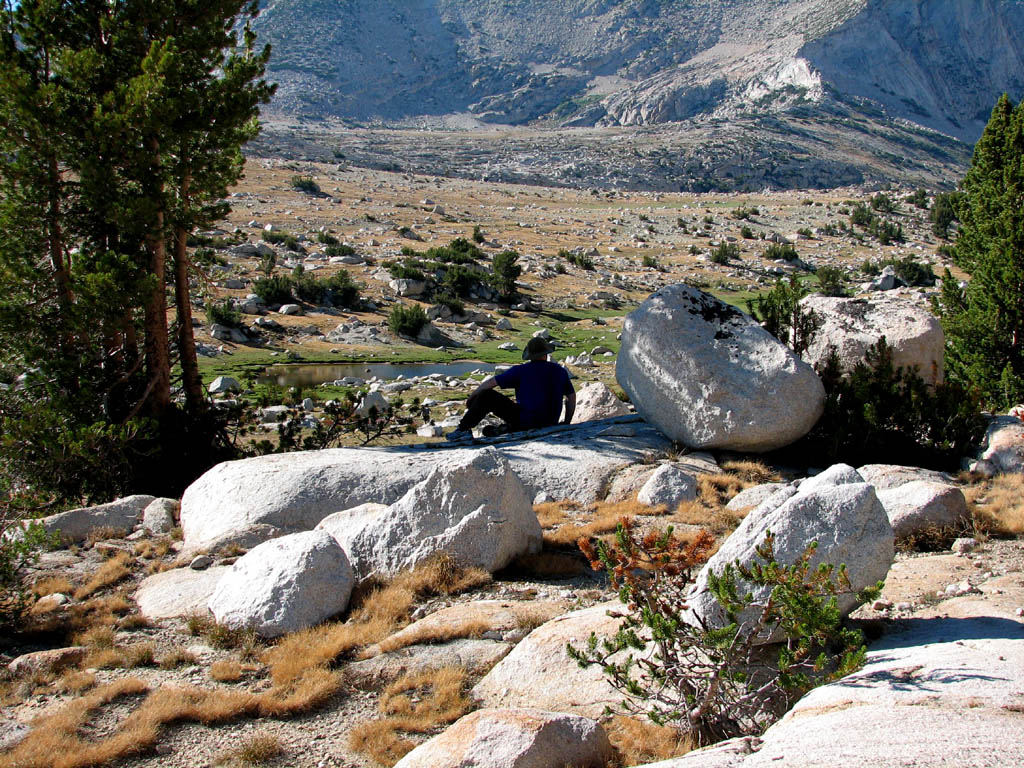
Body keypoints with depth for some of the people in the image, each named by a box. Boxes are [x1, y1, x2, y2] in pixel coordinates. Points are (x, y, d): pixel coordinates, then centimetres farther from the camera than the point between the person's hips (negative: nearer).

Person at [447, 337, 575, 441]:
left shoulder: (520, 371, -6)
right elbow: (572, 397, 13)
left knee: (486, 396, 1)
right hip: (550, 424, 5)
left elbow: (490, 383, -2)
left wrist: (471, 398, 13)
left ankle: (463, 429, -3)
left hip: (525, 422, -5)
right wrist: (566, 423, 23)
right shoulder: (560, 371, 5)